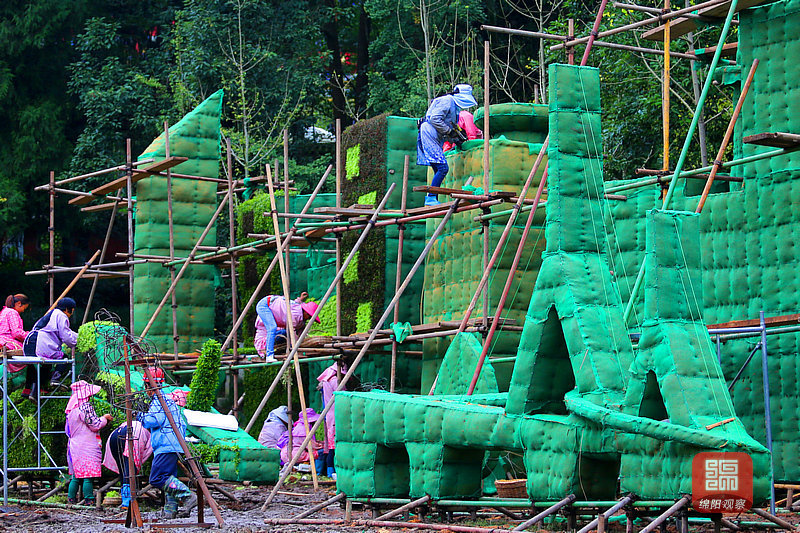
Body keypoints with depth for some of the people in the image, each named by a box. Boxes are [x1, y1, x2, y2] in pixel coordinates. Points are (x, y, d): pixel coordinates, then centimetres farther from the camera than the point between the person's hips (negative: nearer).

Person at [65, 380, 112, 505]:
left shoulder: (72, 408, 13)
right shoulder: (85, 406, -15)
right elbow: (95, 425, -16)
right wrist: (104, 418, 4)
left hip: (74, 446, 9)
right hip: (87, 448, -9)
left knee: (76, 476, 12)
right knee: (88, 476, -7)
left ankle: (71, 499, 12)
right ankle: (89, 501, -8)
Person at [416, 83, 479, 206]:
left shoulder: (454, 105, 23)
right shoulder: (447, 101, -8)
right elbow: (434, 119, -18)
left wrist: (458, 137, 11)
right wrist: (449, 131, -14)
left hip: (435, 140, 10)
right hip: (428, 135, -10)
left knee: (439, 171, 6)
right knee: (442, 168, -16)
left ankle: (432, 199, 6)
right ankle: (431, 198, -17)